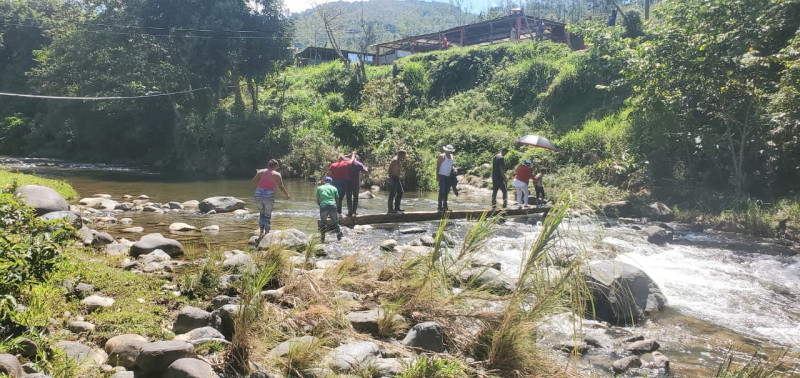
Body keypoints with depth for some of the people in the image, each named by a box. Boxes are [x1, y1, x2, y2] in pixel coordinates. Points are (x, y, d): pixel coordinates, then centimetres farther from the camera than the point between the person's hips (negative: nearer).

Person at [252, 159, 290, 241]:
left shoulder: (261, 171, 5)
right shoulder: (277, 175, -1)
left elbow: (254, 180, -2)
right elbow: (281, 187, -3)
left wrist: (257, 174, 18)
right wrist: (287, 194, 12)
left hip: (259, 194, 3)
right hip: (269, 196, -3)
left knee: (261, 213, 21)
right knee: (268, 216, 10)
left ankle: (261, 231, 7)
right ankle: (266, 234, 10)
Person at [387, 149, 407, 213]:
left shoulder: (399, 161, 17)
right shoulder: (394, 160, -13)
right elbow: (389, 169, -20)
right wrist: (391, 179, -25)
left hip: (397, 179, 10)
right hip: (393, 179, -10)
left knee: (400, 193, 12)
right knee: (392, 194, -9)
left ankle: (397, 208, 18)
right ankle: (390, 209, -6)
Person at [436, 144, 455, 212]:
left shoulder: (451, 156, 10)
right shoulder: (442, 156, -8)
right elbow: (437, 166, -8)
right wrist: (437, 176, -14)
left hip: (448, 176, 6)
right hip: (442, 176, -6)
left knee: (447, 191, 10)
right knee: (442, 191, -9)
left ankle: (445, 206, 18)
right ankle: (440, 206, -7)